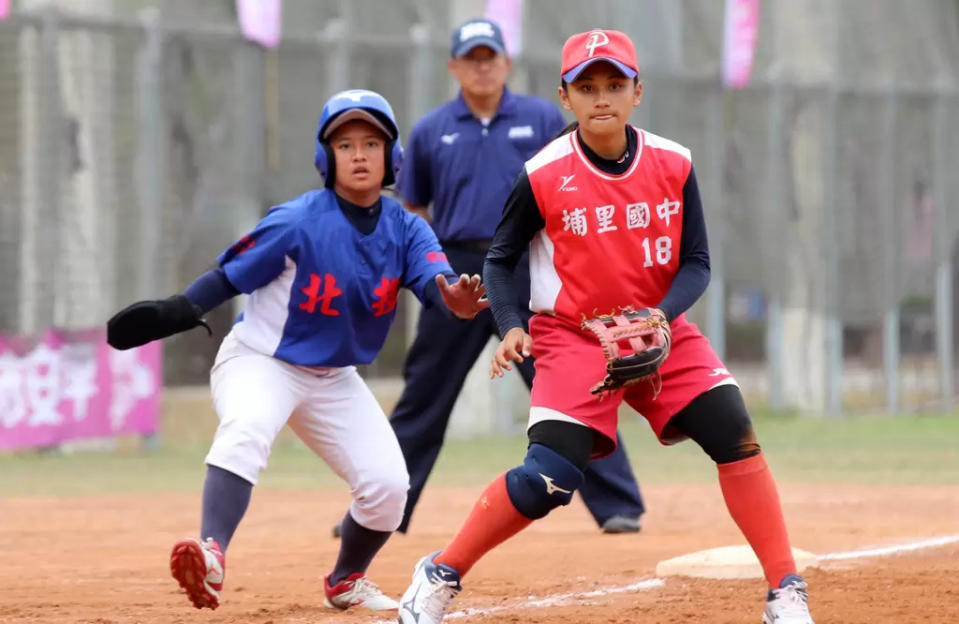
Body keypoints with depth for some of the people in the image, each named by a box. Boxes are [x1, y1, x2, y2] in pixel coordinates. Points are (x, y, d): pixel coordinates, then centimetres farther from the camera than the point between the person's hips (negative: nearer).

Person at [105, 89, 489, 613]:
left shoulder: (405, 230, -9)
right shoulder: (298, 222, -20)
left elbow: (435, 279, -25)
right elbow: (231, 275, -16)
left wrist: (456, 299, -50)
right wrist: (179, 312, -32)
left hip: (334, 378, 5)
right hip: (259, 360, -5)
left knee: (387, 483, -2)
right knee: (245, 432, -36)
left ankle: (346, 581, 25)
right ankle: (211, 556, -51)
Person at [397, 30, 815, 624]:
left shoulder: (673, 165, -6)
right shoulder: (543, 176, -12)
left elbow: (696, 263, -2)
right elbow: (501, 259, 0)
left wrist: (659, 317, -21)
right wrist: (511, 325, -17)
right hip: (573, 337, -3)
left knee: (736, 436, -13)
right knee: (548, 480, -17)